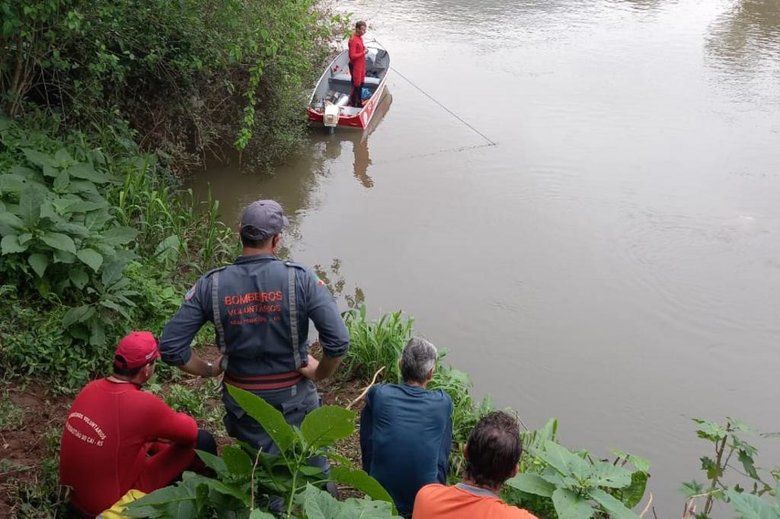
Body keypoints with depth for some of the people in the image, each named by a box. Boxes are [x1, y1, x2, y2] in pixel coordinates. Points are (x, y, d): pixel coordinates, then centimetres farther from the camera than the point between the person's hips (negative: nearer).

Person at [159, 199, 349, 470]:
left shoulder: (211, 285, -11)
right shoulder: (301, 279, -17)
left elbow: (170, 346, -10)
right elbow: (339, 340, -23)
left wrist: (209, 371, 5)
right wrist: (320, 373, -4)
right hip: (294, 395, -2)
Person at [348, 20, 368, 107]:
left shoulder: (360, 37, 6)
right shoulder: (353, 40, -24)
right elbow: (352, 56, -26)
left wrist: (364, 48, 3)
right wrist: (363, 53, -21)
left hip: (361, 65, 10)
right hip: (355, 66, -10)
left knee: (361, 84, 18)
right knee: (356, 85, 0)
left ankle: (359, 102, 30)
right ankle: (353, 103, 12)